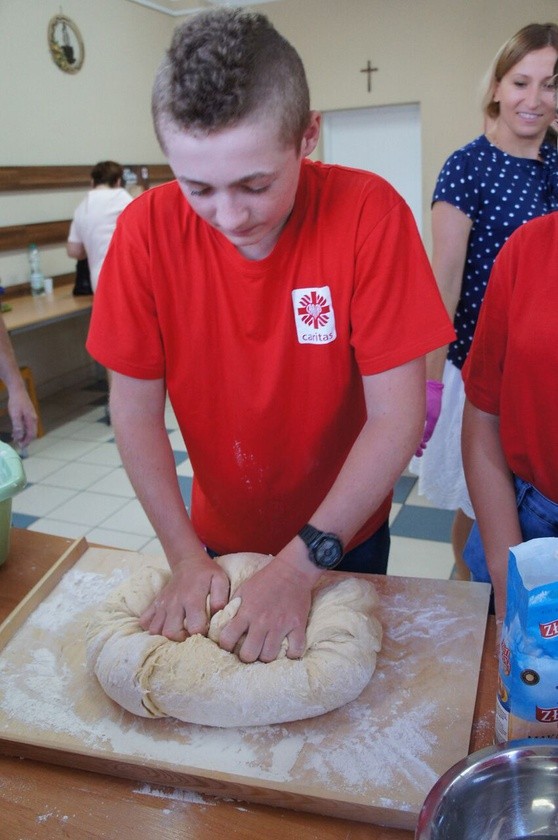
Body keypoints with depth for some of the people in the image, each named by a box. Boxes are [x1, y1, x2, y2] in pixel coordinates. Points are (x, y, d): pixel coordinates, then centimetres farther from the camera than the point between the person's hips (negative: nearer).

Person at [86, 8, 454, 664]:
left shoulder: (367, 212, -24)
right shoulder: (147, 228, -19)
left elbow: (396, 417, -24)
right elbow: (134, 409, -13)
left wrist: (302, 562, -27)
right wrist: (186, 555, -18)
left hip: (344, 534, -1)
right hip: (219, 535, 2)